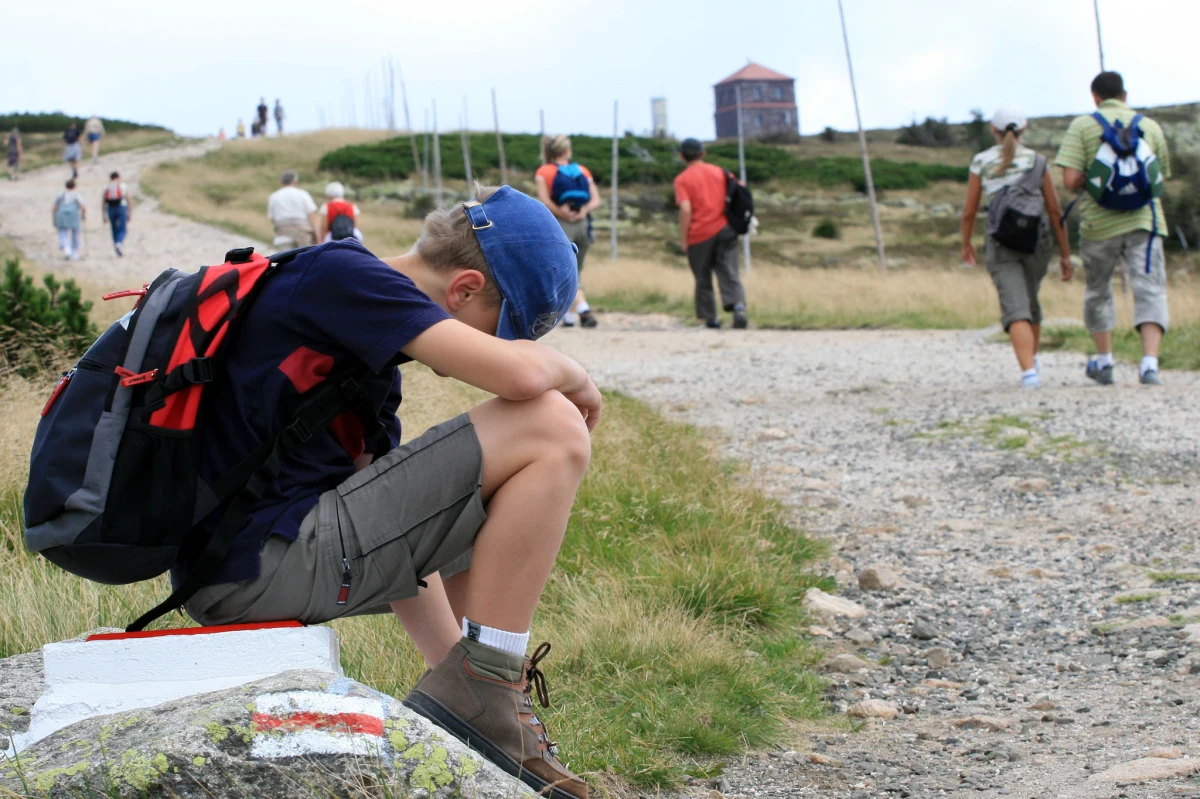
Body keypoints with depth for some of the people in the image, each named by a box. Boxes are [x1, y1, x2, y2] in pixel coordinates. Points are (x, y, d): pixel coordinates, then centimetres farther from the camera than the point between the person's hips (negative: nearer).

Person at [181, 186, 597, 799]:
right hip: (275, 560, -11)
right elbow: (521, 372, -21)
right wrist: (573, 375, 2)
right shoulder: (340, 273, -9)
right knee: (551, 431, -11)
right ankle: (479, 693, -5)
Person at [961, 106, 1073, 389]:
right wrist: (1065, 255, 6)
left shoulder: (981, 162, -1)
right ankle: (1032, 358, 42)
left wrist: (966, 244, 19)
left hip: (1001, 243, -2)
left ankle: (1029, 371, -27)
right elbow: (1055, 211, 0)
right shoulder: (1037, 161, 1)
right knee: (1030, 299, 25)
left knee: (1016, 308, -8)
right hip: (1037, 242, 2)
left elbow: (969, 211, 2)